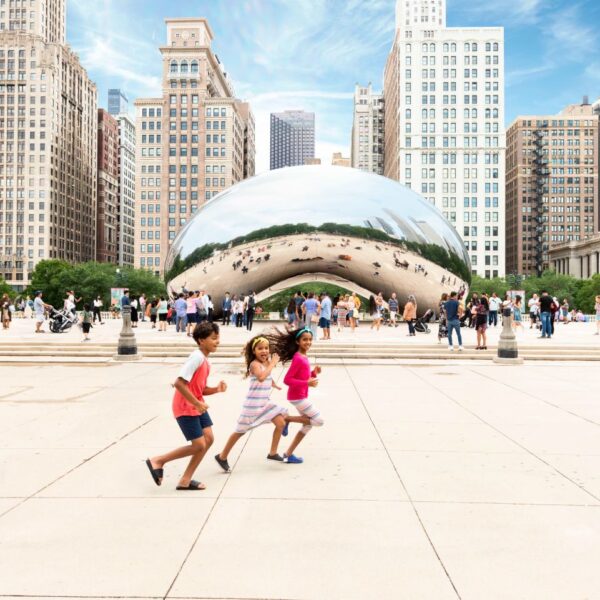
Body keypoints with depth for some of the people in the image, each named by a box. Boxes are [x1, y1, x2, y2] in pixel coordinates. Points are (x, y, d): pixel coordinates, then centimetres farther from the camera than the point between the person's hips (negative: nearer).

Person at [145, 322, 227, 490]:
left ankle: (185, 480, 15)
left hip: (197, 406, 9)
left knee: (209, 439, 6)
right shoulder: (197, 357, -21)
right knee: (199, 446, -5)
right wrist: (197, 403, -24)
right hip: (185, 408, -9)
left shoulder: (205, 360, 9)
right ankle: (157, 461, 10)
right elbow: (179, 383, -28)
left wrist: (216, 389, -4)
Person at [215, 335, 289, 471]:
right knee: (240, 431, 3)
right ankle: (222, 456, 18)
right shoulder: (255, 364, -18)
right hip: (253, 404, -8)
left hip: (265, 402, 8)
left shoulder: (267, 363, 7)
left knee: (281, 423, 1)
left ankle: (273, 453, 16)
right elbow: (261, 377, -39)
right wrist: (272, 364, -31)